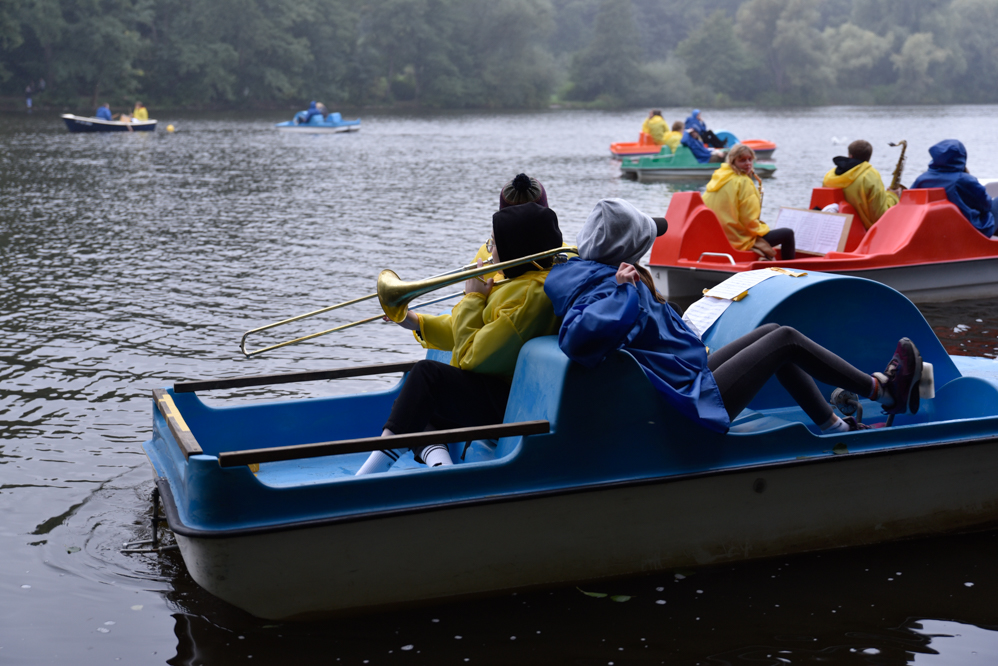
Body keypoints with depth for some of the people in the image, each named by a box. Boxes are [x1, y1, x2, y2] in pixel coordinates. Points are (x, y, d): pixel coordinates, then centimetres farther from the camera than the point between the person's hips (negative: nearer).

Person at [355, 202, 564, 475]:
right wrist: (417, 322, 15)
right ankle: (436, 457, -16)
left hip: (508, 404, -11)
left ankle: (378, 464, -16)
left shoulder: (530, 294, -22)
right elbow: (475, 334, 18)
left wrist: (473, 299, -8)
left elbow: (471, 356, -20)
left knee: (427, 374, -17)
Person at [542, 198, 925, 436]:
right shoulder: (604, 287, -24)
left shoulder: (597, 277, 7)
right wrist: (623, 292, -39)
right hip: (696, 402, -11)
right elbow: (579, 336, -46)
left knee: (773, 333, 17)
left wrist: (648, 296, 9)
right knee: (786, 339, -1)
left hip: (688, 383, 11)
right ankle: (884, 390, 16)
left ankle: (834, 427, 22)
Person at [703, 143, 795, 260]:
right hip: (739, 241, -9)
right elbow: (750, 221, -19)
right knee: (788, 234, -2)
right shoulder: (744, 182, -17)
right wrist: (764, 228, 2)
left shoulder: (717, 178, 7)